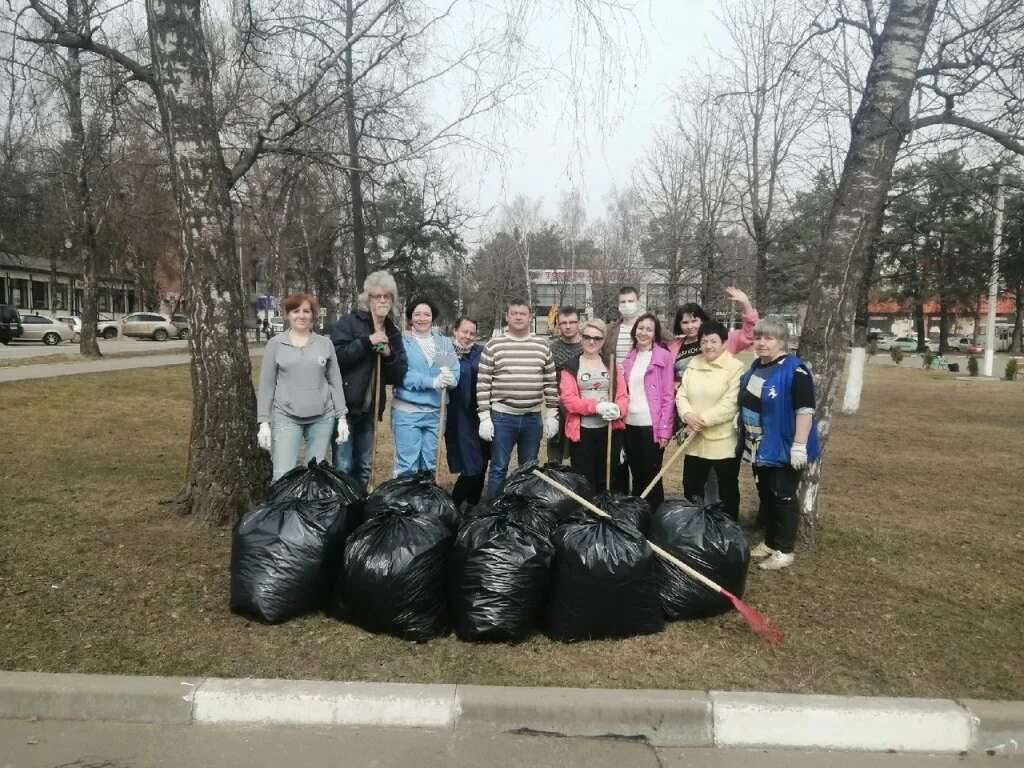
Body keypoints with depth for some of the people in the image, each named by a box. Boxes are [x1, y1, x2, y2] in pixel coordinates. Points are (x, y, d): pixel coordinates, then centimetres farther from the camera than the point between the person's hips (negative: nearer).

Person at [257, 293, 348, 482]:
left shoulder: (325, 343, 5)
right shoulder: (275, 344, 1)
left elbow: (335, 381, 7)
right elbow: (267, 385, 3)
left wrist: (341, 417, 3)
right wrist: (264, 422, -2)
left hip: (322, 417, 1)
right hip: (286, 417, -1)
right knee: (283, 476, -7)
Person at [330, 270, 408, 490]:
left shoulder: (393, 333, 12)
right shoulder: (348, 322, -3)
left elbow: (399, 375, 8)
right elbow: (336, 356, -17)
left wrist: (389, 355, -10)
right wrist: (367, 341, -18)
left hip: (370, 408, 5)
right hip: (345, 405, -5)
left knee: (364, 466, 14)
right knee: (343, 466, -5)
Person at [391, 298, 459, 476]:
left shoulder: (444, 342, 10)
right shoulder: (401, 341, -2)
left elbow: (456, 372, 2)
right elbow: (401, 373, -14)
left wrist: (450, 379, -22)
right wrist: (433, 382, -23)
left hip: (435, 411, 4)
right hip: (407, 411, -4)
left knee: (430, 464, 15)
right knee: (407, 464, -3)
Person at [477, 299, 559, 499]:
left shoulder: (542, 346, 5)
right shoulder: (493, 345, -2)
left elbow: (551, 383, 8)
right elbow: (483, 384, -3)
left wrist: (552, 415, 4)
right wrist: (484, 417, -8)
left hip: (533, 418, 3)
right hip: (502, 417, -2)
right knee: (499, 468, 3)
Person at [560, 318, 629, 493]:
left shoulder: (612, 365, 11)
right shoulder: (571, 367, 1)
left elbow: (623, 395, 5)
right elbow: (568, 399, -9)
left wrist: (618, 410, -18)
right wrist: (596, 406, -22)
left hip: (610, 429, 3)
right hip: (582, 430, -3)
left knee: (608, 480, 9)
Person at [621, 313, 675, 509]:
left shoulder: (663, 356, -5)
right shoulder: (629, 358, 11)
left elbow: (668, 396, -8)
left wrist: (665, 429, -13)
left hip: (652, 426, -5)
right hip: (630, 425, 5)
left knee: (652, 476, 2)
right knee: (636, 475, 15)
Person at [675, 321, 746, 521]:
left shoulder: (735, 368, -10)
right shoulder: (693, 365, 9)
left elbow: (731, 404, -18)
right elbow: (681, 395, 4)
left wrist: (704, 419, -20)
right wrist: (688, 415, -15)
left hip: (724, 442, -5)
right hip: (695, 442, 6)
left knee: (727, 491, 9)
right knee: (691, 490, 16)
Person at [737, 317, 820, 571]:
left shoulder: (795, 370, -17)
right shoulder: (755, 368, 9)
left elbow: (805, 409, -21)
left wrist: (799, 445, -25)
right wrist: (746, 436, 21)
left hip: (782, 448, -8)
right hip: (759, 447, 8)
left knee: (783, 497, 2)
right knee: (765, 495, 16)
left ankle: (784, 550, 13)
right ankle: (770, 542, 30)